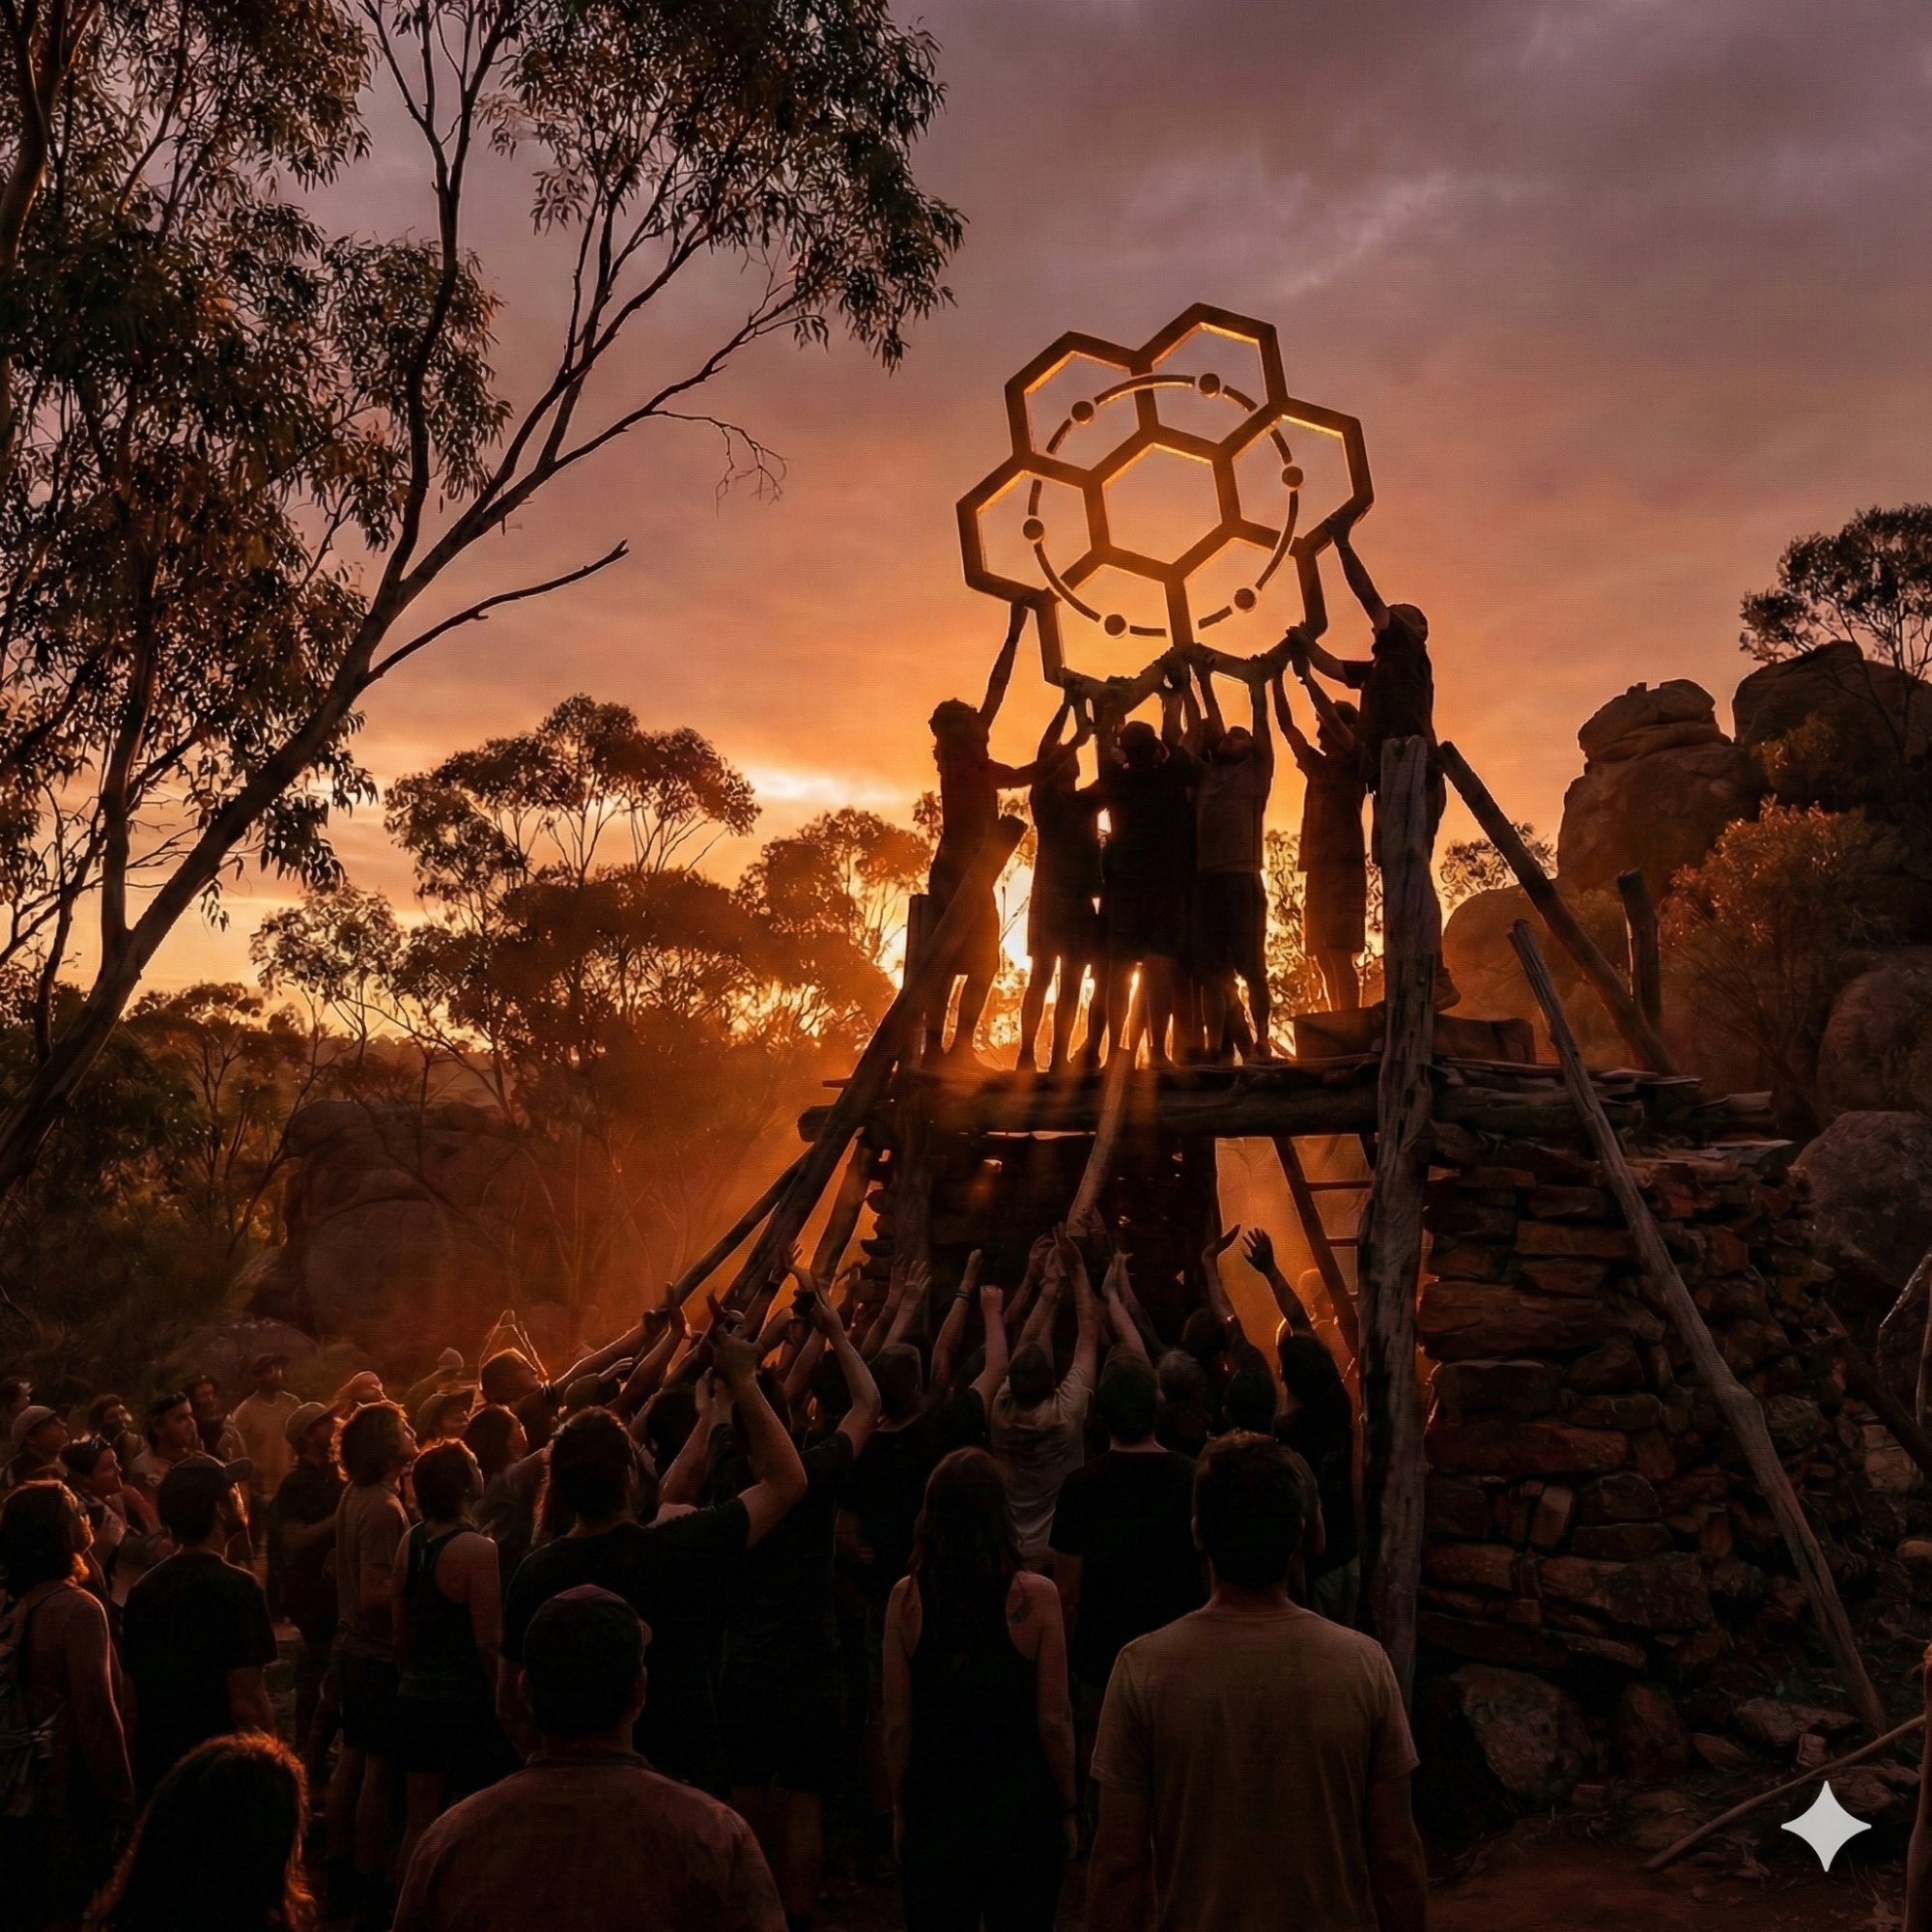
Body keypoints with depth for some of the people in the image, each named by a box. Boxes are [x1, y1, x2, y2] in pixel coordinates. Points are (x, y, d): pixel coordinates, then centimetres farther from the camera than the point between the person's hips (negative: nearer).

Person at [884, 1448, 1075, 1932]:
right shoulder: (1034, 1596, -14)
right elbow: (1054, 1721, -9)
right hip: (1021, 1811, -1)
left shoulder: (907, 1597, -10)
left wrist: (901, 1810, 9)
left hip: (934, 1808, 1)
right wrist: (1066, 1808, 5)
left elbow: (897, 1724, -4)